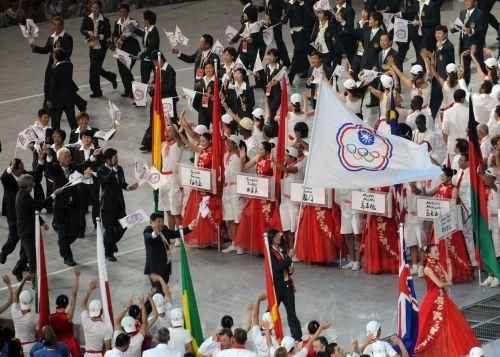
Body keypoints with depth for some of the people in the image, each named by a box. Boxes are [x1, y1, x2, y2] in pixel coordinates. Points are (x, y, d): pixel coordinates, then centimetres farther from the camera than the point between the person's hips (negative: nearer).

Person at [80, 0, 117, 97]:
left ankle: (96, 91, 5)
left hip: (101, 47, -5)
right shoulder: (87, 18, -1)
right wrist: (88, 32, -24)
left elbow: (108, 34, -8)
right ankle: (112, 77, 43)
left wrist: (98, 36, -24)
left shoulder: (104, 20, -11)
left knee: (94, 68, -8)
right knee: (97, 68, 15)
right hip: (92, 47, 5)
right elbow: (82, 29, -2)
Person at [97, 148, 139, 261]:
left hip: (119, 204, 6)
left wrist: (129, 187, -2)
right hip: (108, 205, -6)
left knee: (122, 227, 11)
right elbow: (106, 180, -34)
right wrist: (114, 169, -34)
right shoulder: (101, 171, -13)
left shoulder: (119, 169, 6)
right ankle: (108, 252, 19)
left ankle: (112, 243, 38)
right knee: (109, 229, 2)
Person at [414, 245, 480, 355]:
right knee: (436, 325, -3)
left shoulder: (438, 265, 8)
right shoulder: (428, 269, -17)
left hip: (442, 297, 8)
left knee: (452, 322, 10)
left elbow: (449, 279, 5)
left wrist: (449, 265, -2)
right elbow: (439, 284, -21)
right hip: (433, 299, -8)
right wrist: (448, 284, -2)